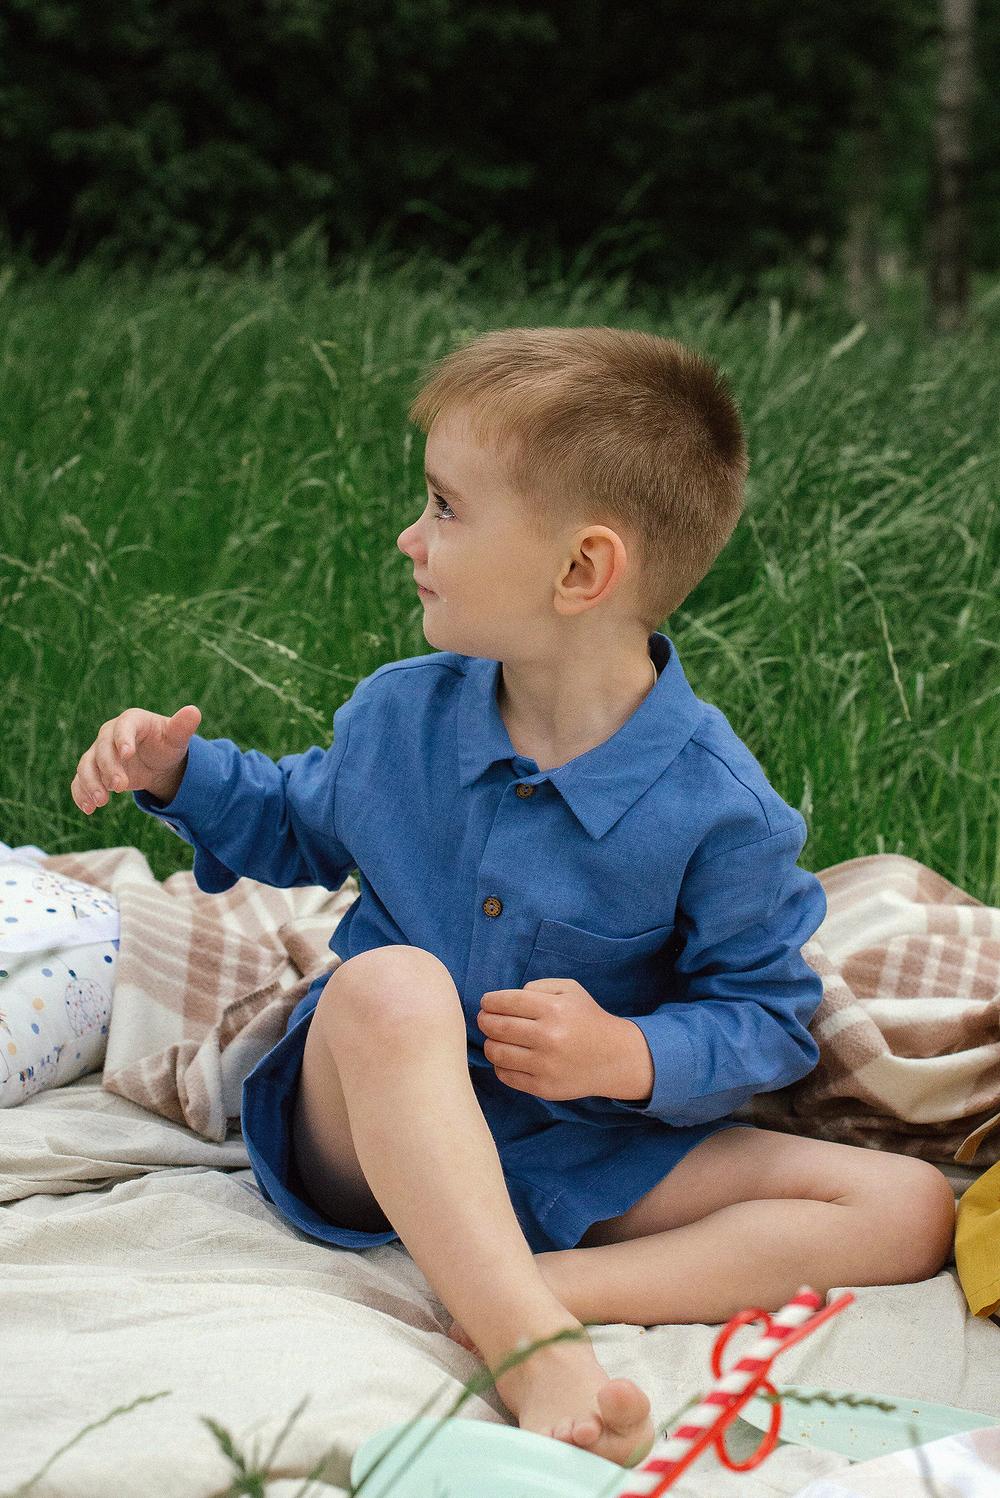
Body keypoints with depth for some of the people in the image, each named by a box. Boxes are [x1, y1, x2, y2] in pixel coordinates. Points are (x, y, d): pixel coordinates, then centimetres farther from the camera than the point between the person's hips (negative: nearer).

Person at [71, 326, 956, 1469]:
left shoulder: (714, 806, -15)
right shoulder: (400, 712, -1)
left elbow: (769, 1019, -7)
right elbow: (300, 824, 20)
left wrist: (631, 1059, -26)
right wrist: (183, 774, 3)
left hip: (584, 1152, -1)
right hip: (369, 1127, 1)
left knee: (912, 1209, -17)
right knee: (391, 985, -35)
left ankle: (554, 1288, -35)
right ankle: (533, 1349, -45)